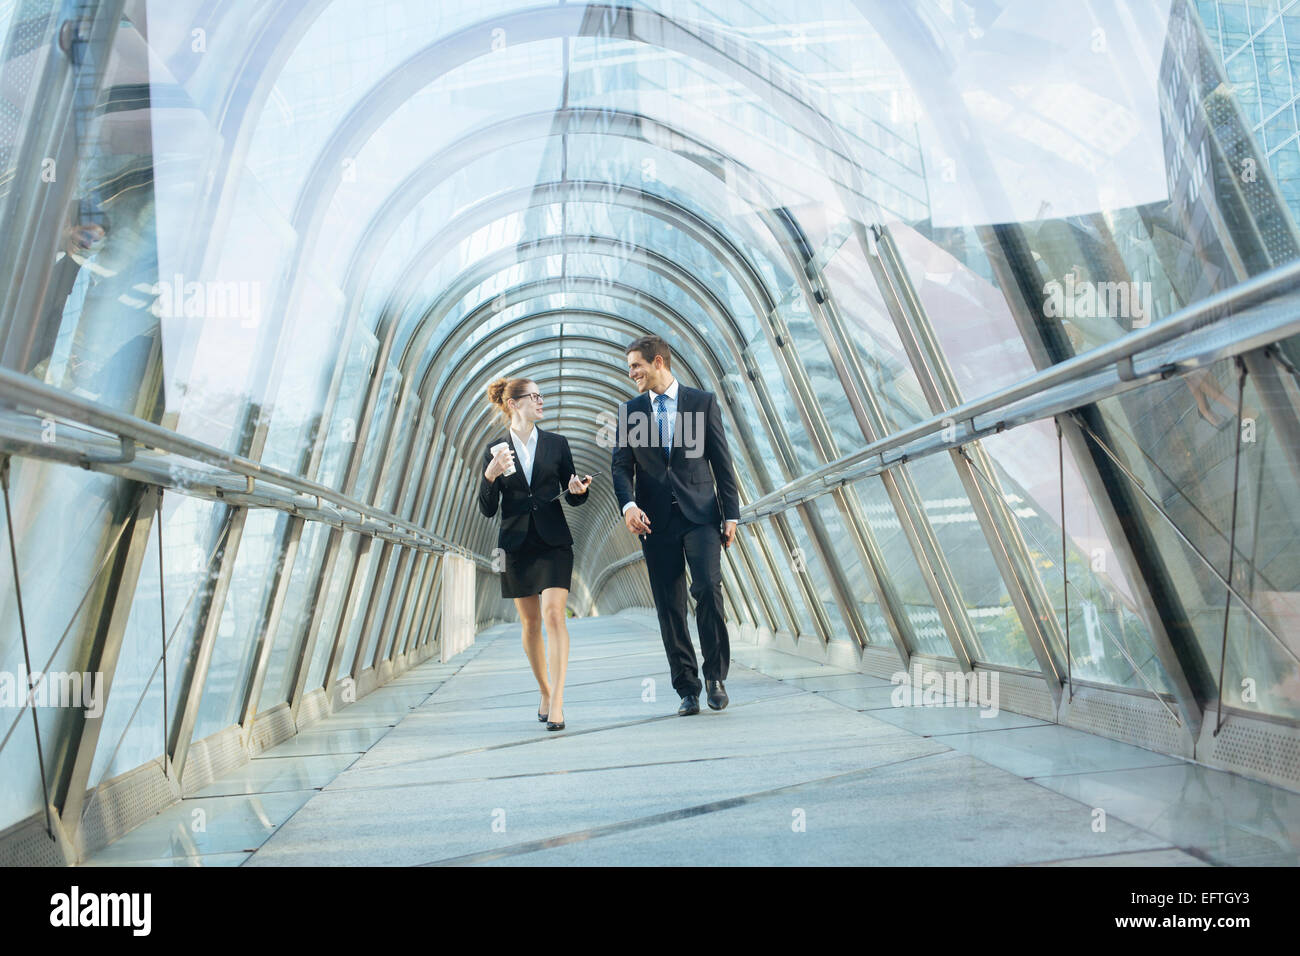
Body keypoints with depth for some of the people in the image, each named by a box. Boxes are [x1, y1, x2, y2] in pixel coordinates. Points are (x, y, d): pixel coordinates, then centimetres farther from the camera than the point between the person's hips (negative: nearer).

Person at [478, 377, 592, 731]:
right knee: (530, 622, 9)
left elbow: (572, 497, 10)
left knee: (553, 614, -14)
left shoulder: (557, 443, 6)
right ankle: (545, 692, 26)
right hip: (516, 543, 1)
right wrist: (490, 474, -16)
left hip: (554, 541, -1)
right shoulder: (496, 448, 4)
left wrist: (577, 490, -13)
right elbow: (487, 509, 1)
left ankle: (557, 702, -15)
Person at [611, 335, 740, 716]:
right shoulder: (629, 409, 12)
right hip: (655, 520, 2)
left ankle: (715, 675, 1)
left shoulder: (703, 402, 6)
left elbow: (722, 462, 5)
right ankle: (687, 690, 12)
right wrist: (628, 504, -13)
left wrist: (731, 514, -1)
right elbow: (621, 465, 6)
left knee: (707, 588, -18)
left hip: (700, 514, -2)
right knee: (669, 607, 2)